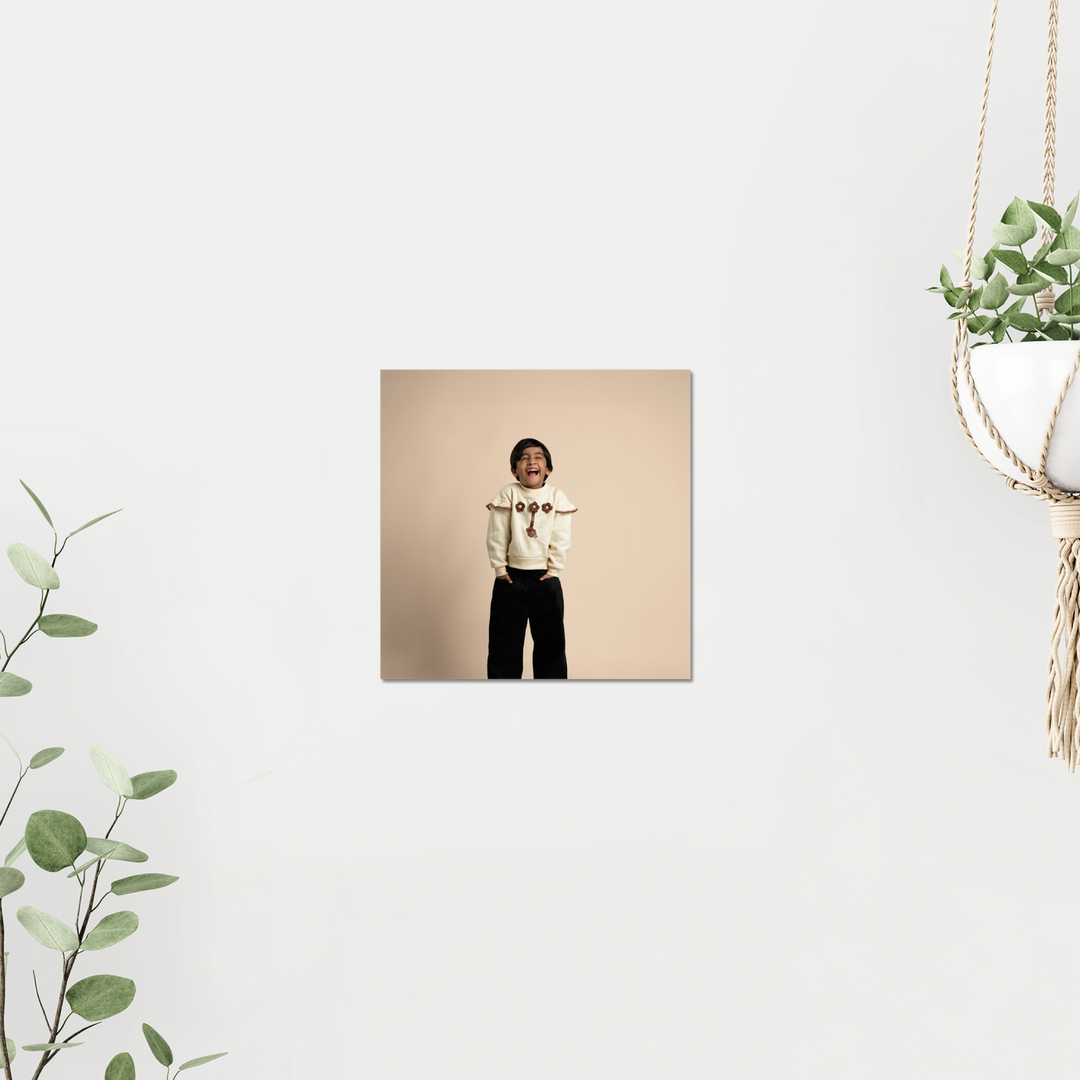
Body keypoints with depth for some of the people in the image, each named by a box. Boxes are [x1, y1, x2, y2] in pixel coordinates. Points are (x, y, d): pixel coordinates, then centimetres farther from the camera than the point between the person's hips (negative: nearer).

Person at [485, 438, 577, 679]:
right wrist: (500, 569, -6)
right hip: (511, 578, -1)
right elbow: (496, 536, -5)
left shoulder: (557, 497, -3)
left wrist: (553, 571, -7)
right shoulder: (508, 494, -6)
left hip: (545, 579, 1)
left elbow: (561, 539, -3)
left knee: (550, 640, 8)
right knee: (505, 640, 6)